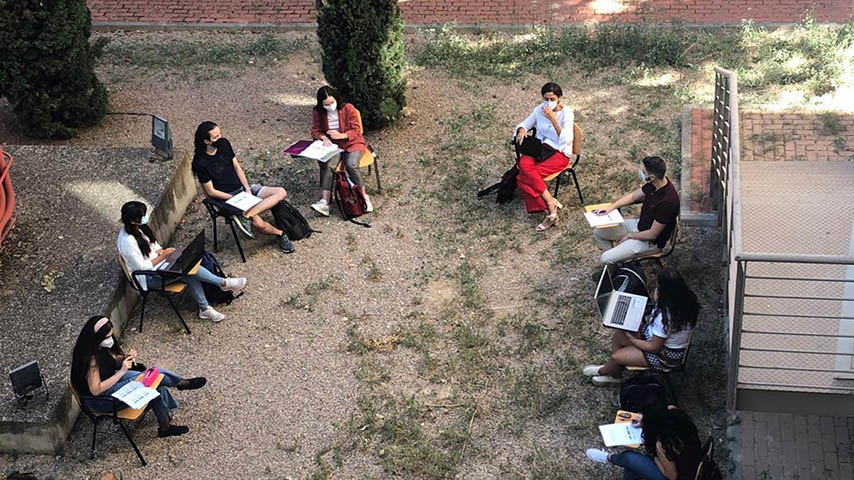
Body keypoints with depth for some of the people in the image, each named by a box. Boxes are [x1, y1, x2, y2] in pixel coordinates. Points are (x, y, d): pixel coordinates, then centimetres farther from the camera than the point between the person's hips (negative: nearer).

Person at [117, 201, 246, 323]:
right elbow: (142, 267, -23)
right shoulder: (128, 241, -26)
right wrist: (163, 256, -18)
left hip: (157, 262, 8)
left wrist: (161, 251, -5)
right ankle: (223, 283, -12)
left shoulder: (139, 227, 0)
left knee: (190, 275, -17)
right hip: (147, 278, -8)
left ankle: (204, 309, -13)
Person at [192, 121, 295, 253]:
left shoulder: (224, 143, -1)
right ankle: (279, 234, 4)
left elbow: (237, 167, 8)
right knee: (258, 223, -27)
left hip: (243, 188, 6)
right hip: (227, 198, -6)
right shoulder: (201, 163, -18)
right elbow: (211, 192, -12)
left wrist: (247, 189, -4)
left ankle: (246, 215, -25)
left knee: (281, 192, -16)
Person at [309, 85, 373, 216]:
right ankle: (325, 202, -38)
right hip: (333, 146, 2)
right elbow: (315, 131, 7)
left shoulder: (348, 108, -11)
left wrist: (342, 135, -25)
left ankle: (364, 197, -15)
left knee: (351, 165, -32)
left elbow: (356, 131, -7)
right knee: (328, 166, -29)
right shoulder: (317, 112, -3)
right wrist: (323, 137, -16)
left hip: (352, 143, -2)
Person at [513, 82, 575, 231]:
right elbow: (524, 124, 15)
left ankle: (548, 209, -18)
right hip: (541, 147, 6)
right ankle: (551, 202, -28)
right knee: (524, 164, -29)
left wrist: (553, 120, -30)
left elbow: (566, 140, -23)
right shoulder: (539, 109, 3)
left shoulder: (566, 113, -13)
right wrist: (522, 130, -9)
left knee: (524, 177, -27)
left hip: (560, 153, -6)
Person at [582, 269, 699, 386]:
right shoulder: (685, 298, -14)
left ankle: (603, 371, 37)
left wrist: (632, 339, -9)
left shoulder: (664, 317, -38)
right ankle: (614, 375, 27)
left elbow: (653, 347, -24)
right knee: (618, 335, 8)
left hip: (667, 356, -9)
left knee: (616, 357, 0)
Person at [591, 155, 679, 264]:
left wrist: (629, 235, -10)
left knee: (605, 259, -17)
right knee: (598, 232, 7)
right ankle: (616, 259, 23)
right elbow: (633, 196, 9)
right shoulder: (654, 184, -10)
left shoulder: (667, 201, -35)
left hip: (650, 242, -8)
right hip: (639, 224, 8)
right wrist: (610, 207, -2)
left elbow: (652, 234, -26)